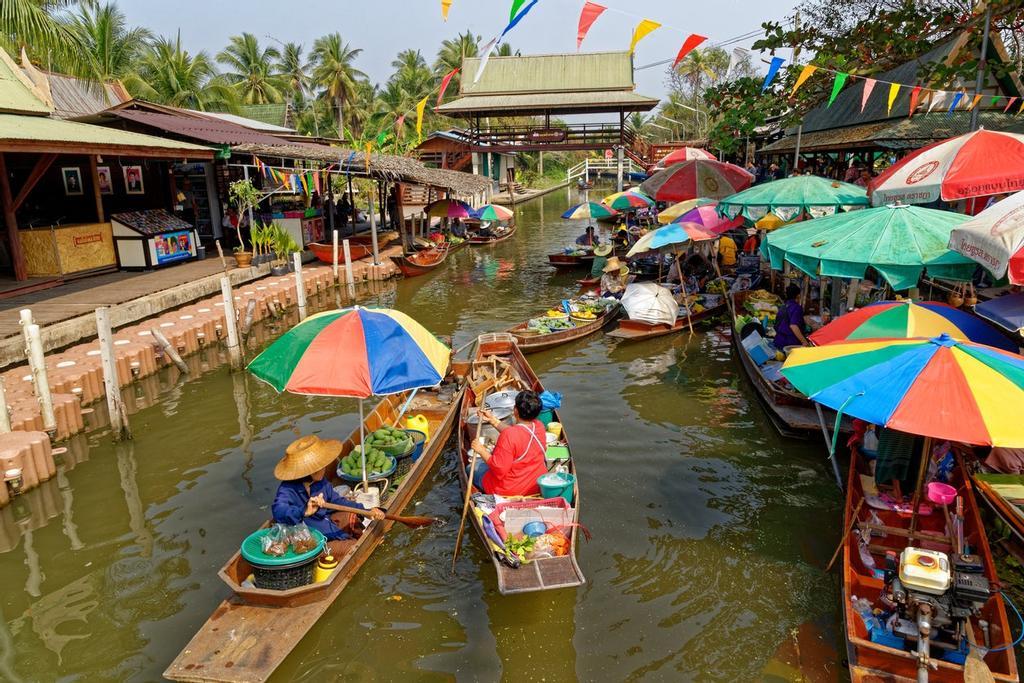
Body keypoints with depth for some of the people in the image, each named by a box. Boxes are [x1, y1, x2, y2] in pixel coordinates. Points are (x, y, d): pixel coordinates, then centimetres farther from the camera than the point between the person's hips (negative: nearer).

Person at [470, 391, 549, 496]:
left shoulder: (508, 435, -31)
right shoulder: (539, 426, -9)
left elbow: (499, 469, -28)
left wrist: (481, 450, -17)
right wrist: (492, 420, 8)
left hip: (510, 491, -7)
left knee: (472, 469, 17)